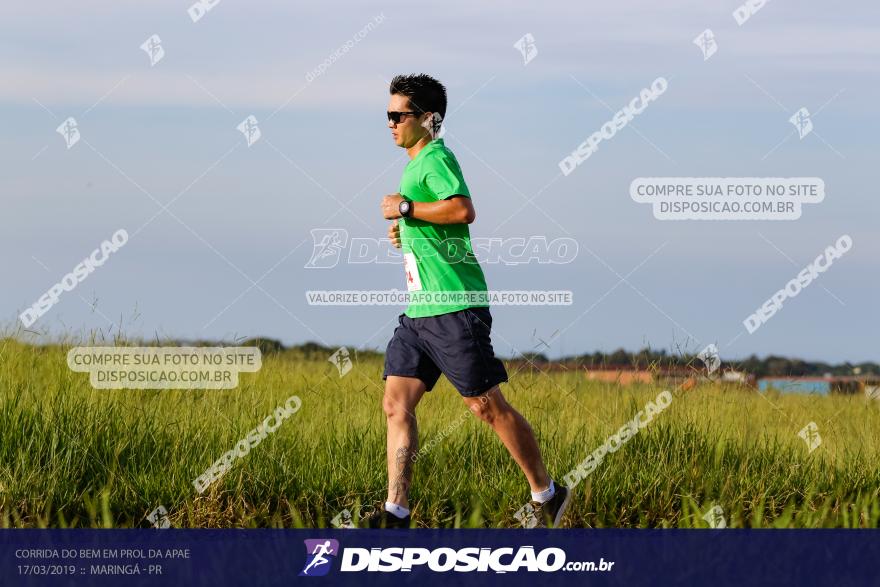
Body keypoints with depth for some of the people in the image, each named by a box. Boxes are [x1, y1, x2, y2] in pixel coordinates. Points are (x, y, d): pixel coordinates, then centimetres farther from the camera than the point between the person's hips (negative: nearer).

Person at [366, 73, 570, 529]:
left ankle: (546, 495, 11)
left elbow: (463, 210, -29)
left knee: (487, 406, -3)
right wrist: (403, 229, 17)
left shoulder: (436, 158, -11)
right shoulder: (415, 164, 19)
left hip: (454, 308, -10)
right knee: (396, 404, 0)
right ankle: (396, 514, -1)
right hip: (419, 311, 10)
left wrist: (406, 208, -20)